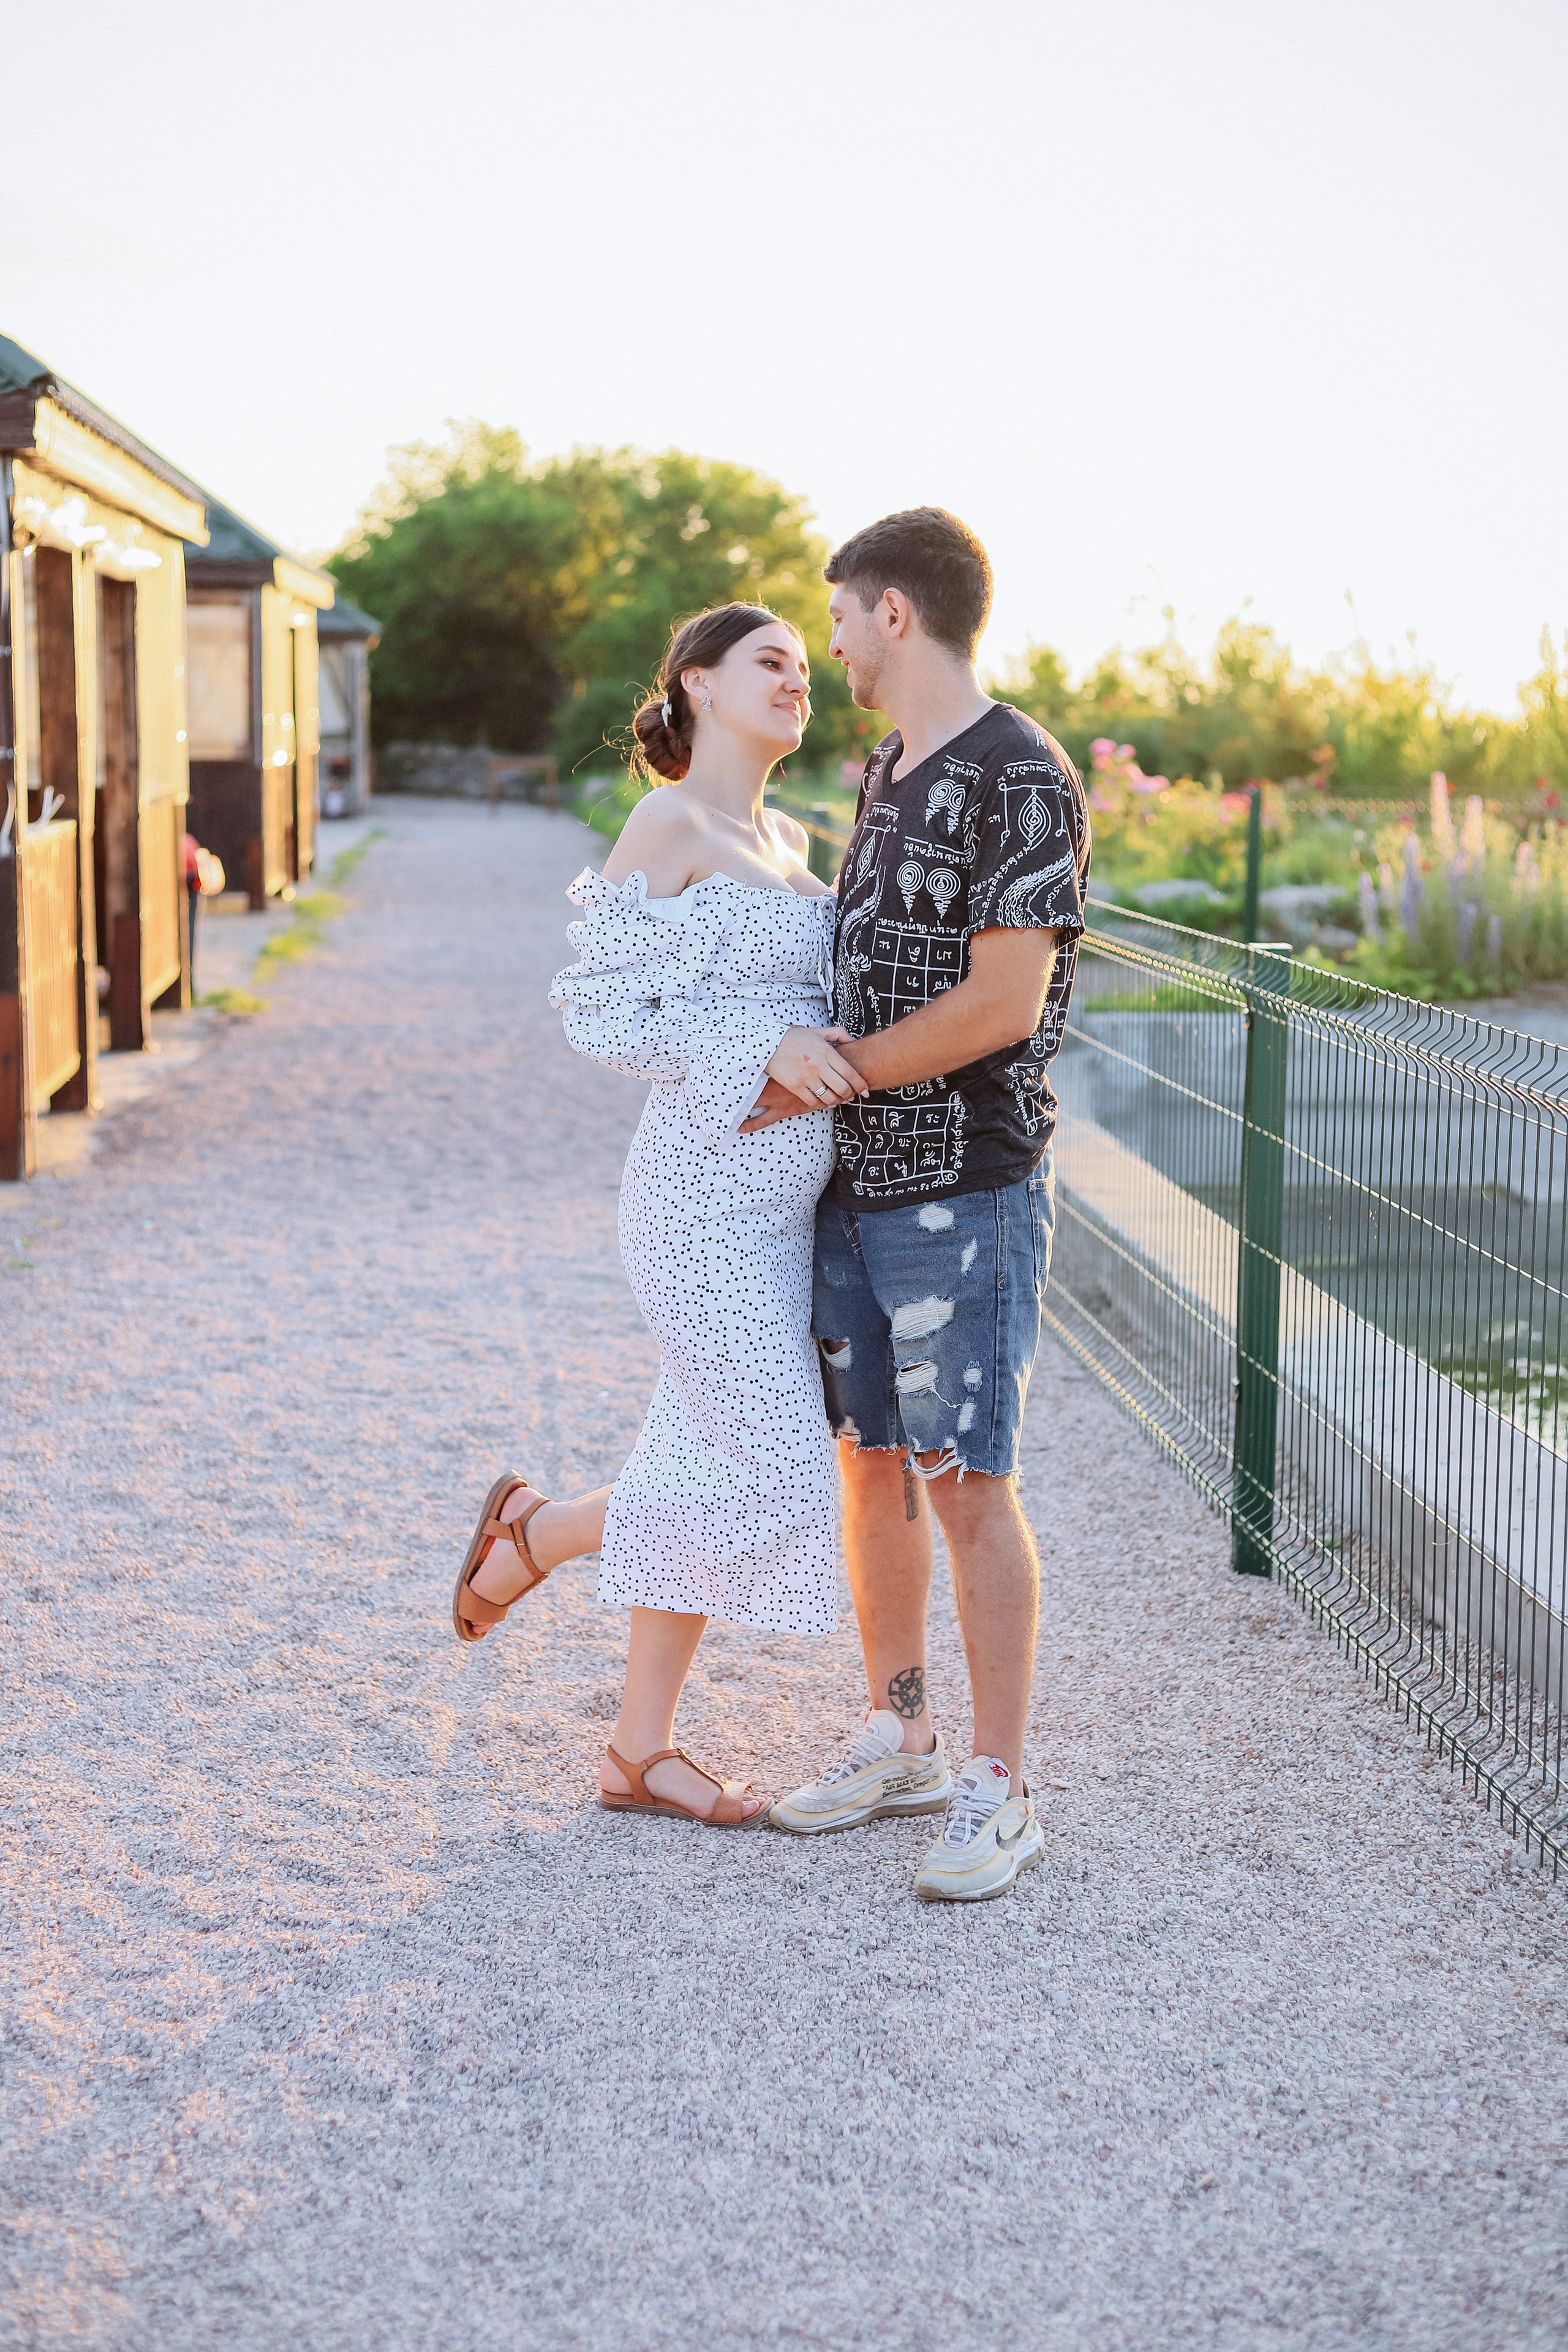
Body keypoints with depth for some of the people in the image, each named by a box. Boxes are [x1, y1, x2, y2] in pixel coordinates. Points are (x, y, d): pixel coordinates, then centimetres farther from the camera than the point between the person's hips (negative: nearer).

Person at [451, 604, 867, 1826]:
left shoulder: (790, 839, 16)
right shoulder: (669, 826, -9)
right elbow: (603, 1006, -13)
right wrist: (763, 1051, -20)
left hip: (783, 1198, 8)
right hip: (706, 1190, -8)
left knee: (710, 1474, 11)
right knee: (777, 1481, -8)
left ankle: (641, 1750, 21)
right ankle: (531, 1532, 15)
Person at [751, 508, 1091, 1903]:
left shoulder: (1024, 777, -13)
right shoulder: (887, 772, 15)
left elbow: (1001, 1003, -19)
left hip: (967, 1191, -8)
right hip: (857, 1183, 8)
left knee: (967, 1483, -4)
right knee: (871, 1463, 12)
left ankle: (999, 1792, 7)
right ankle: (900, 1743, 26)